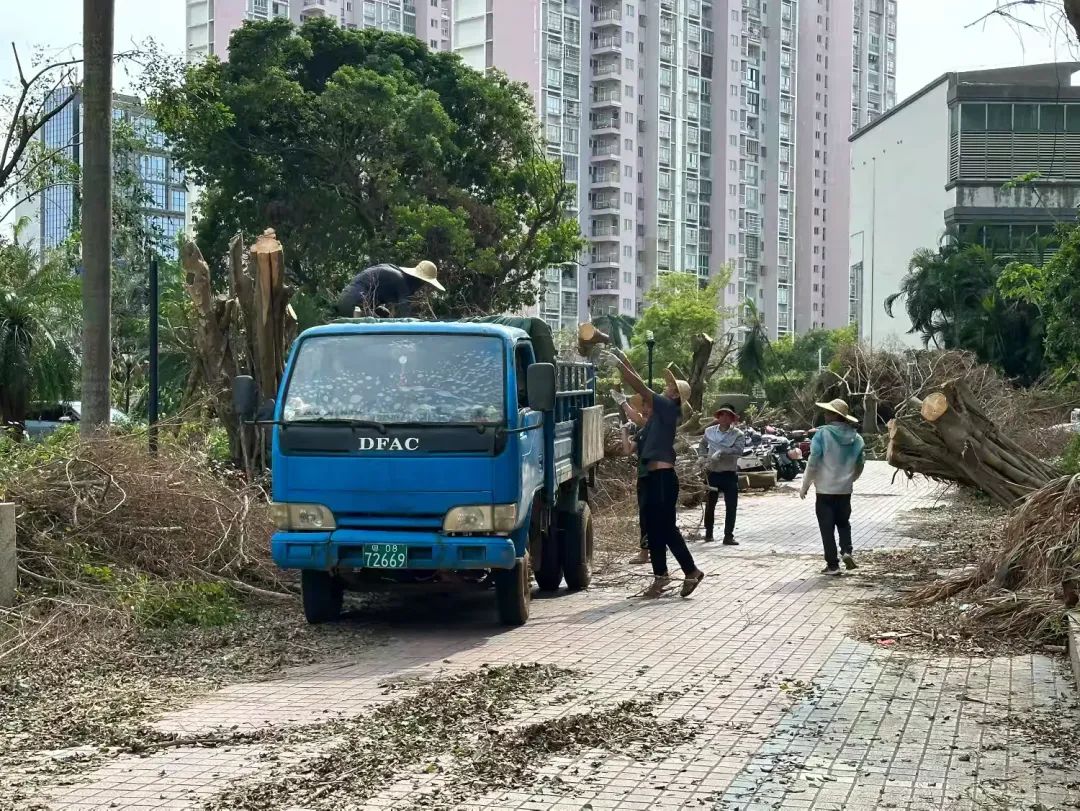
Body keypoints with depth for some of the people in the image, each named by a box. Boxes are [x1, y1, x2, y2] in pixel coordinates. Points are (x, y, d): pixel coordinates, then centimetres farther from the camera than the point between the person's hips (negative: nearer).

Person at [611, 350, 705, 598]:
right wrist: (623, 360, 19)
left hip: (663, 476, -9)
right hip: (655, 475, 9)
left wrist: (619, 362, -7)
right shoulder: (662, 409, 15)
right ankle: (661, 576, 14)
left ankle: (691, 571, 0)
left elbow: (639, 386, -12)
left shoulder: (667, 407, -8)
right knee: (654, 528, 9)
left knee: (666, 527, -6)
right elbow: (641, 386, 20)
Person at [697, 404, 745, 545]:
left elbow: (738, 450, -23)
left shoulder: (737, 434, -6)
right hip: (712, 473, 2)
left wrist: (721, 452, -31)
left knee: (731, 506, -3)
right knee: (710, 504, 10)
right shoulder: (710, 431, 4)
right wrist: (705, 458, 7)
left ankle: (728, 536, 4)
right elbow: (702, 446, 22)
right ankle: (708, 532, 26)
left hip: (730, 474, -2)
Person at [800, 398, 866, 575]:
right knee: (843, 522, 22)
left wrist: (805, 486, -5)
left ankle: (832, 564, 4)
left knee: (827, 527, 4)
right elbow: (860, 464, 11)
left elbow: (813, 462, -15)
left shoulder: (822, 434, -14)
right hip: (845, 489, 4)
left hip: (825, 489, -4)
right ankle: (847, 551, 1)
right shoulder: (855, 438, 2)